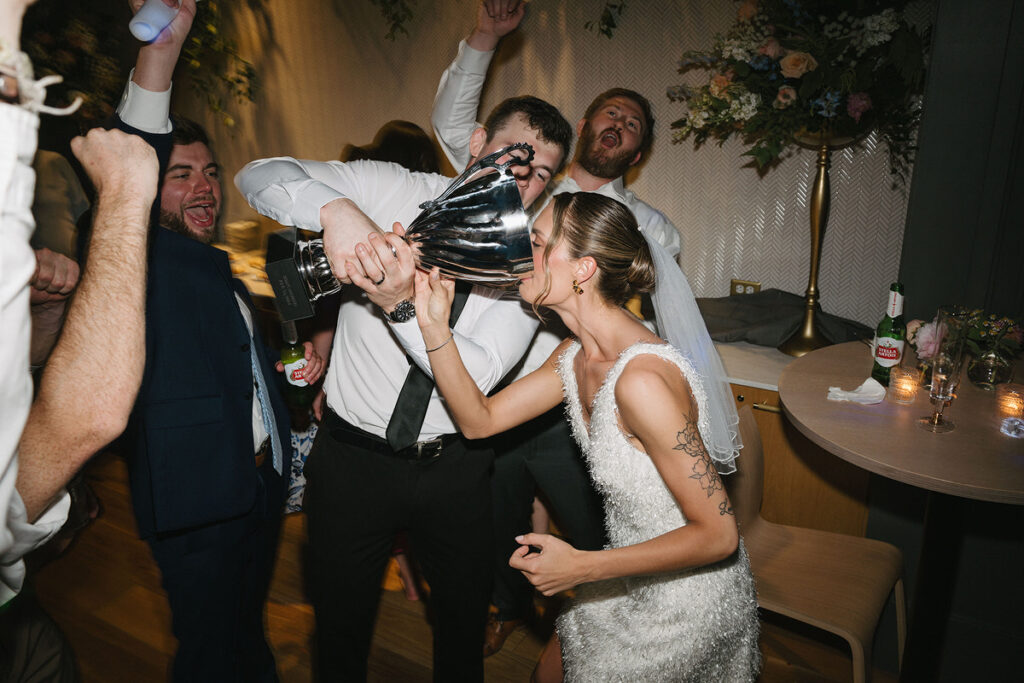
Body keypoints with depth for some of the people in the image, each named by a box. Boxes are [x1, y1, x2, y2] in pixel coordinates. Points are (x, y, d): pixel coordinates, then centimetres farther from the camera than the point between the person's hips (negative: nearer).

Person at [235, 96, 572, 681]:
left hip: (455, 471, 1)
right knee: (342, 627, 18)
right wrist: (337, 210, -34)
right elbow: (260, 176, -14)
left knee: (466, 621, 22)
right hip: (354, 457, -1)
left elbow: (480, 376, -19)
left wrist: (404, 305, -35)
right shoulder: (392, 192, -8)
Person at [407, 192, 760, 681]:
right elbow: (480, 420, -2)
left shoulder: (642, 380, -34)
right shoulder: (576, 356, -6)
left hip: (687, 600, -7)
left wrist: (581, 567, -25)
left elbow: (717, 534, -28)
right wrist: (434, 326, -13)